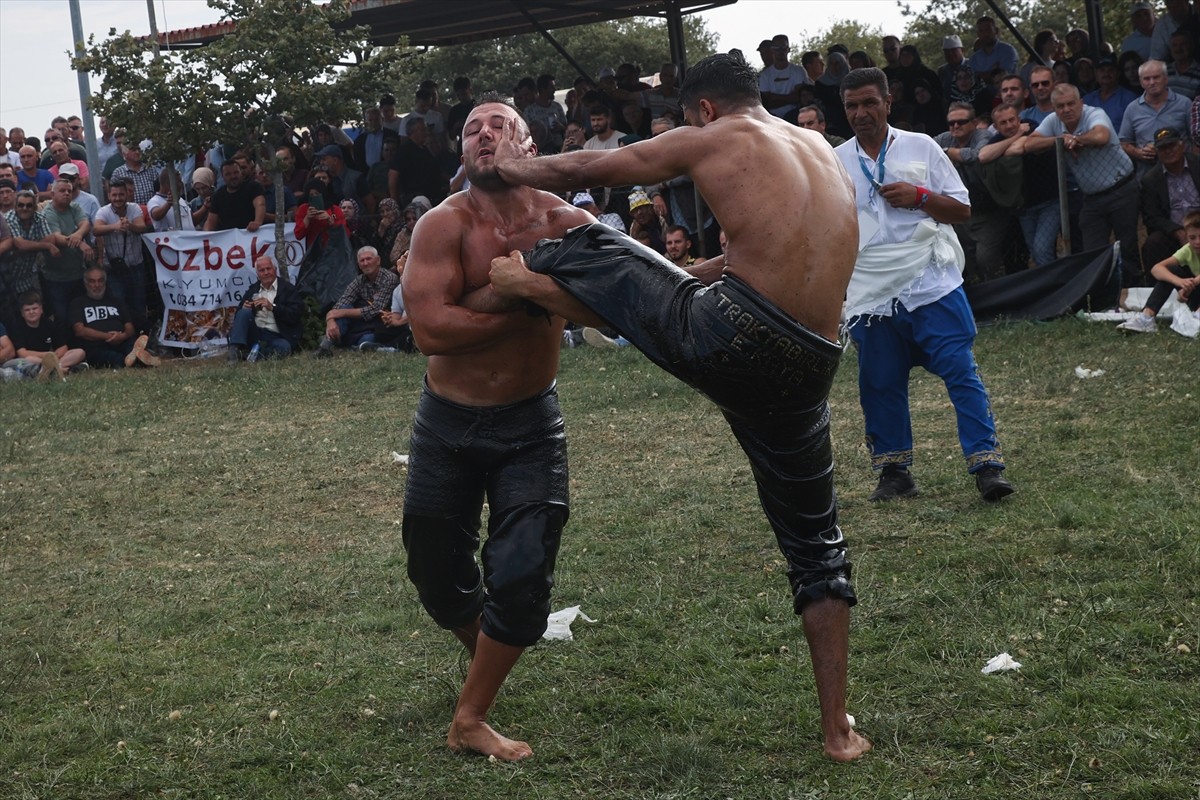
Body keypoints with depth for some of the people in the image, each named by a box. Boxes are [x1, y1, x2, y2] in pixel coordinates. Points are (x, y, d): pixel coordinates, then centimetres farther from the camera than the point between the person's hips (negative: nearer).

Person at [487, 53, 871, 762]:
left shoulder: (720, 138, 5)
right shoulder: (828, 158, 22)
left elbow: (587, 171, 13)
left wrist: (514, 169, 31)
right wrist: (695, 269, 43)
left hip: (724, 331, -6)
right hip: (803, 369, 6)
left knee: (595, 249, 16)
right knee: (816, 544, 17)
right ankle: (839, 730, 18)